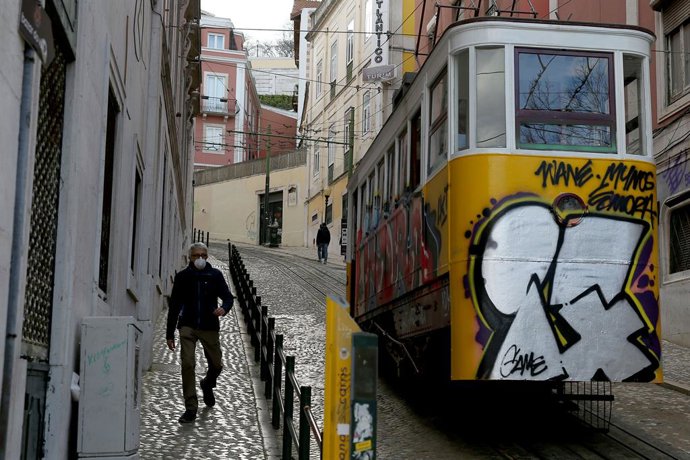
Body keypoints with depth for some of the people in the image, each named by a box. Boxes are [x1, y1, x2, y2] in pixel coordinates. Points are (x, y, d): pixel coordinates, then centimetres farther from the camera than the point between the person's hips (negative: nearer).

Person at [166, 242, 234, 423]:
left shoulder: (215, 275, 4)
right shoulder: (182, 277, 4)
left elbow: (227, 296, 3)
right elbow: (174, 306, 8)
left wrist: (224, 308, -23)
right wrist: (170, 334, 6)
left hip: (209, 326, 1)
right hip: (187, 326, -1)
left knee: (216, 365, 8)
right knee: (187, 364, -14)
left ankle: (207, 384, 44)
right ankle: (190, 408, -7)